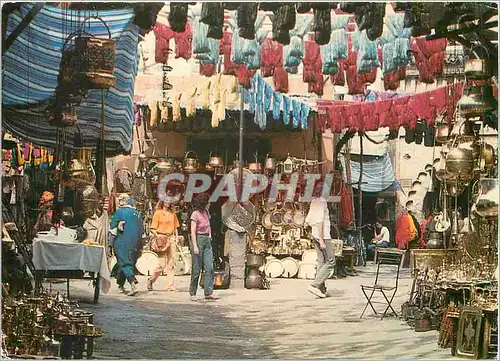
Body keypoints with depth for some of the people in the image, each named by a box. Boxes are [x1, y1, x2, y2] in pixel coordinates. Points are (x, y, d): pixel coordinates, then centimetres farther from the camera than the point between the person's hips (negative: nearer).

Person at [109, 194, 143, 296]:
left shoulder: (120, 212, -4)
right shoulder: (136, 213, 13)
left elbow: (113, 228, -4)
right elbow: (141, 230, 18)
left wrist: (111, 243, 4)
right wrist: (140, 247, 23)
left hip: (122, 242, -6)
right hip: (135, 244, 6)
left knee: (125, 263, -8)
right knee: (127, 262, 15)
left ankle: (133, 286, -24)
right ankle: (121, 286, 23)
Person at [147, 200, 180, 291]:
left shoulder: (172, 213, 12)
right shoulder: (158, 213, -2)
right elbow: (153, 229, -6)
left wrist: (176, 236, 9)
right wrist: (157, 237, -19)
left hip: (171, 238, 5)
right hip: (161, 239, -5)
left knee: (170, 264, 4)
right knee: (162, 265, -6)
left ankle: (171, 286, 5)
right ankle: (151, 280, 16)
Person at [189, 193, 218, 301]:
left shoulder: (206, 212, 10)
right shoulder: (195, 214, -11)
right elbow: (193, 232, -14)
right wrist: (195, 247, -19)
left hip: (207, 241, 7)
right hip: (198, 240, -7)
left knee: (209, 267, -1)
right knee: (196, 269, -1)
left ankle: (209, 292, 0)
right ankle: (192, 293, 9)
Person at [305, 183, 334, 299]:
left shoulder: (313, 202, 13)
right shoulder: (321, 202, -15)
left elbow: (307, 221, 17)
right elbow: (319, 222, -21)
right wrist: (321, 240, -21)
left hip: (316, 236, 9)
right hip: (323, 236, -9)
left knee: (321, 262, 10)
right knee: (331, 262, -5)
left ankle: (322, 290, 9)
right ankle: (315, 285, -11)